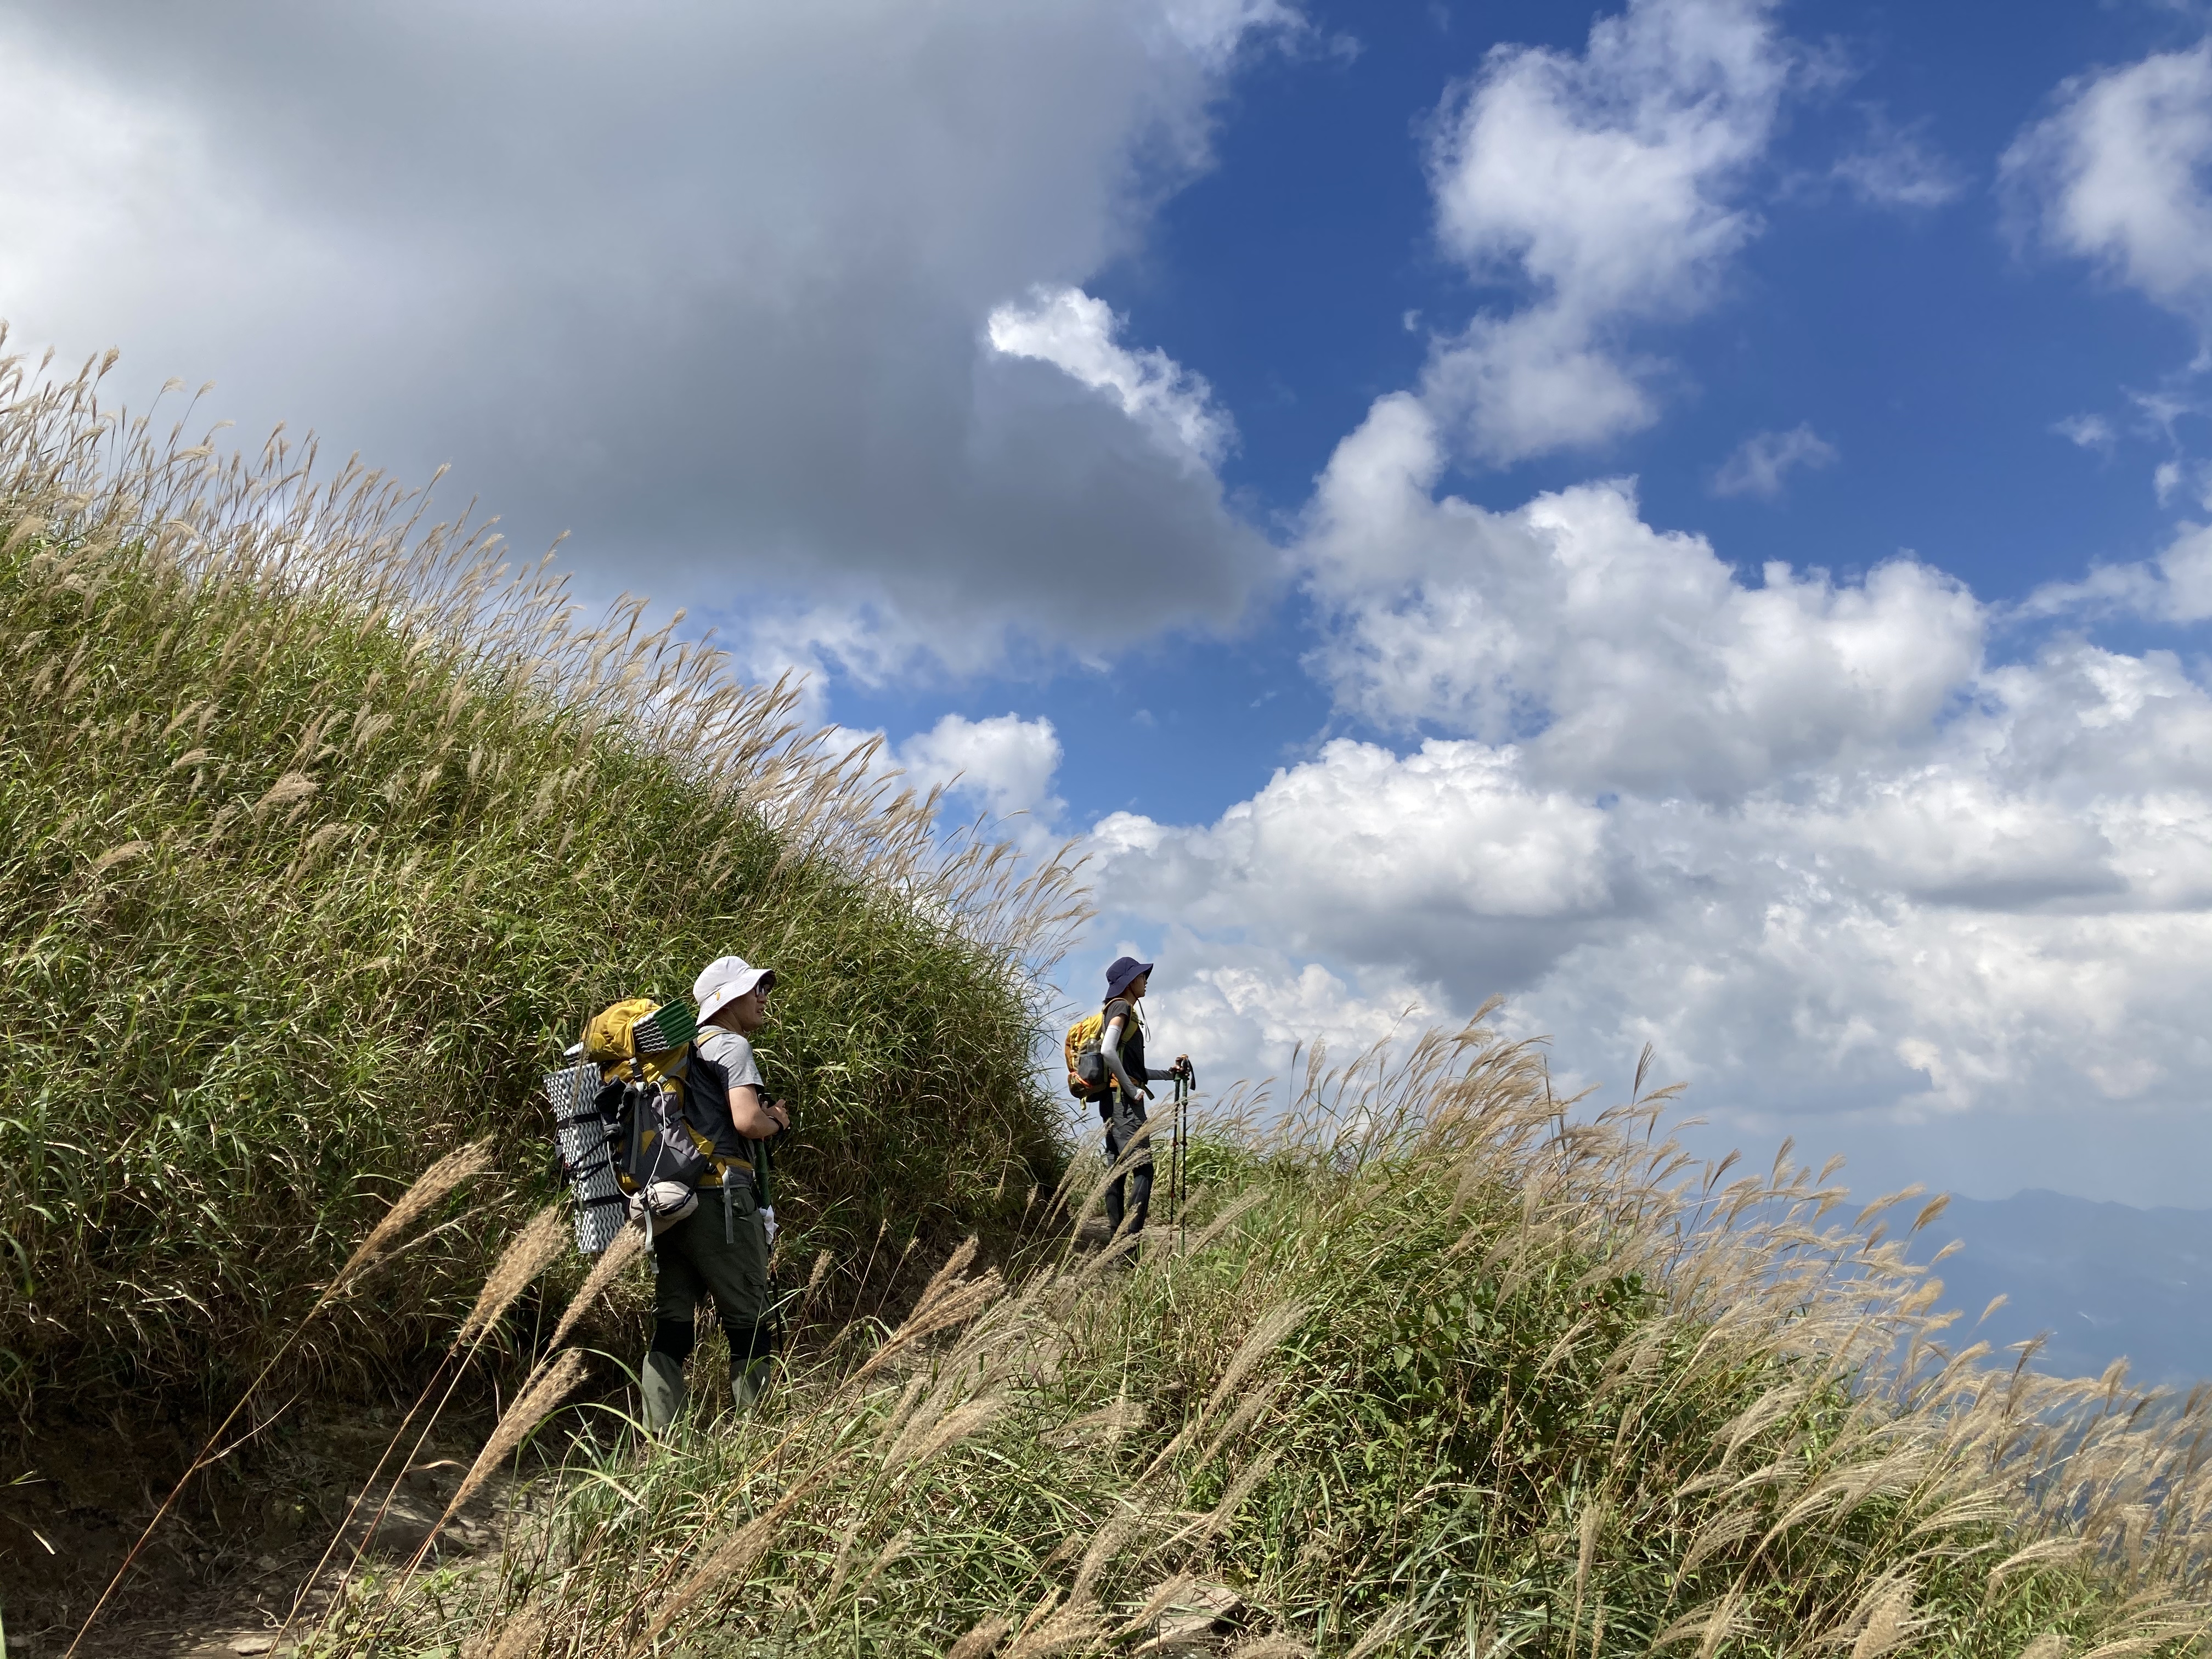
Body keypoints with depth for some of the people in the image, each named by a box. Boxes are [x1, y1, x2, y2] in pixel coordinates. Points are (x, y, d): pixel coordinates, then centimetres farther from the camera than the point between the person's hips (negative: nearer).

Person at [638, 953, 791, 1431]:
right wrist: (777, 1122, 2)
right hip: (721, 1199, -8)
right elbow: (747, 1120, -19)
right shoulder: (731, 1045, -5)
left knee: (671, 1327, 7)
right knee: (751, 1326, -1)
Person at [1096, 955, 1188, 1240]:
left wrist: (1169, 1073, 18)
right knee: (1142, 1168, -14)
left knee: (1118, 1171, 7)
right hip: (1122, 1098, -10)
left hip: (1115, 1101, 10)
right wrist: (1132, 1090, -15)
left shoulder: (1123, 1009, 23)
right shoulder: (1122, 1007, -6)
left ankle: (1117, 1240, 7)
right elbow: (1107, 1051, -22)